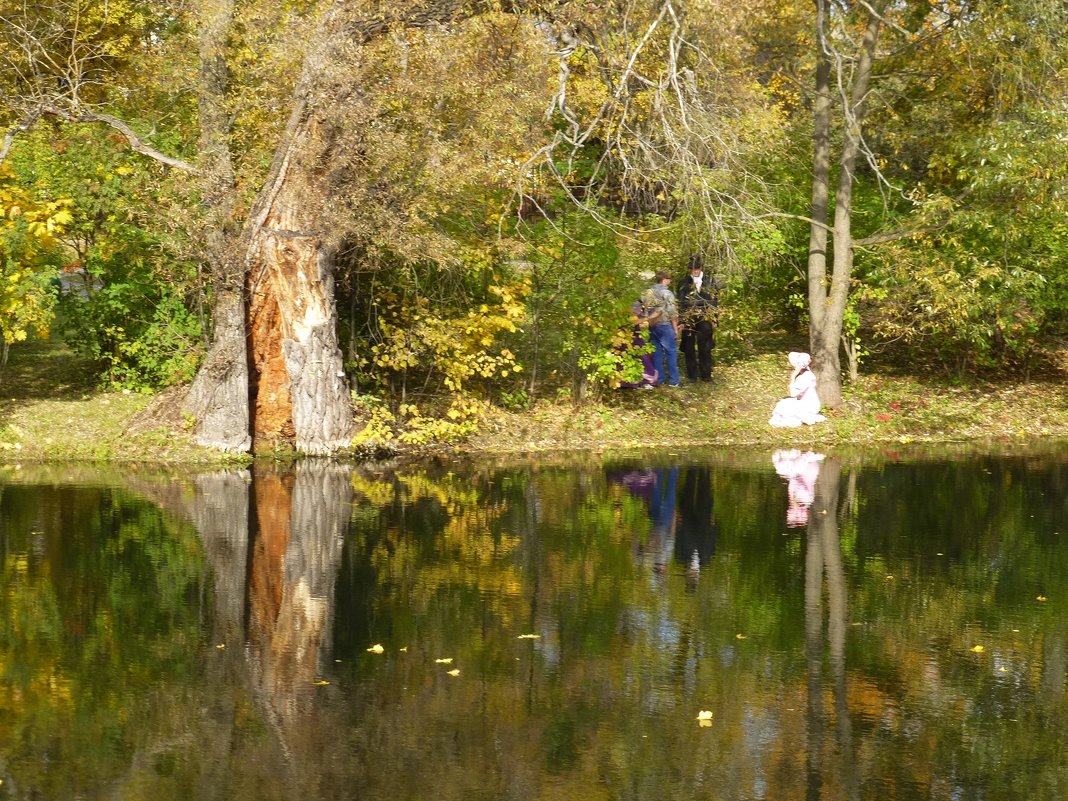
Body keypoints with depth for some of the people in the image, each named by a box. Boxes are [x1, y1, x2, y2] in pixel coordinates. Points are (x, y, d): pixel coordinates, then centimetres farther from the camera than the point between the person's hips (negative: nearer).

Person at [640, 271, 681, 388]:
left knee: (657, 352, 11)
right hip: (665, 325, -6)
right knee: (671, 352, 1)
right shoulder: (667, 293, -11)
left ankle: (658, 378, 14)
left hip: (652, 325, 6)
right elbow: (672, 312, -13)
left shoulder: (648, 293, 7)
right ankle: (673, 380, 1)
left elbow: (646, 311, 8)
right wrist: (675, 328, -6)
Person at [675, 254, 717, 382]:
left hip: (705, 320, 1)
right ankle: (692, 375, 13)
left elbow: (714, 302, 10)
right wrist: (681, 321, -5)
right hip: (689, 321, -1)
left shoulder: (709, 283, 7)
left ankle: (706, 374, 9)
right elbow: (680, 303, 1)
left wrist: (713, 319, 4)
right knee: (689, 349, 4)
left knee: (705, 349, 1)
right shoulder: (684, 283, 3)